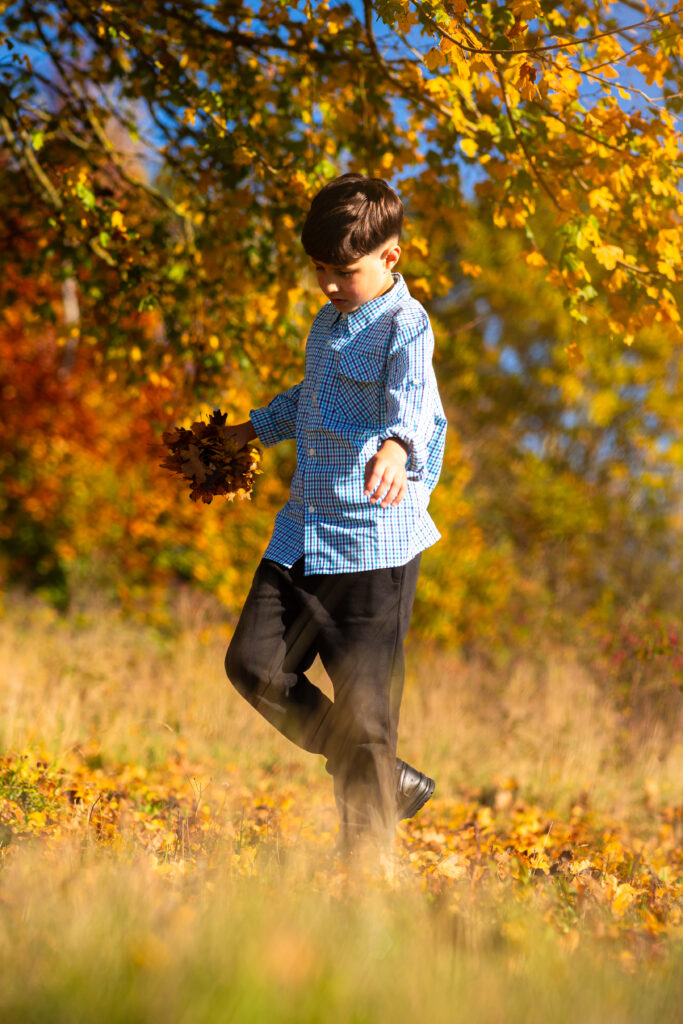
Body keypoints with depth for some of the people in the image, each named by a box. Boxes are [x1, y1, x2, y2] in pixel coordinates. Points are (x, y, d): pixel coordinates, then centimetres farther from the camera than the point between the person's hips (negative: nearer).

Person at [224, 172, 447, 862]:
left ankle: (366, 847, 14)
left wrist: (396, 448, -52)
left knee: (363, 702, -3)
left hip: (376, 539, -8)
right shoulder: (326, 324, 15)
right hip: (302, 530, 8)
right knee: (254, 663, 3)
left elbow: (413, 399, -32)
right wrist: (252, 430, 41)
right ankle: (388, 780, 18)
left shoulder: (404, 326, -11)